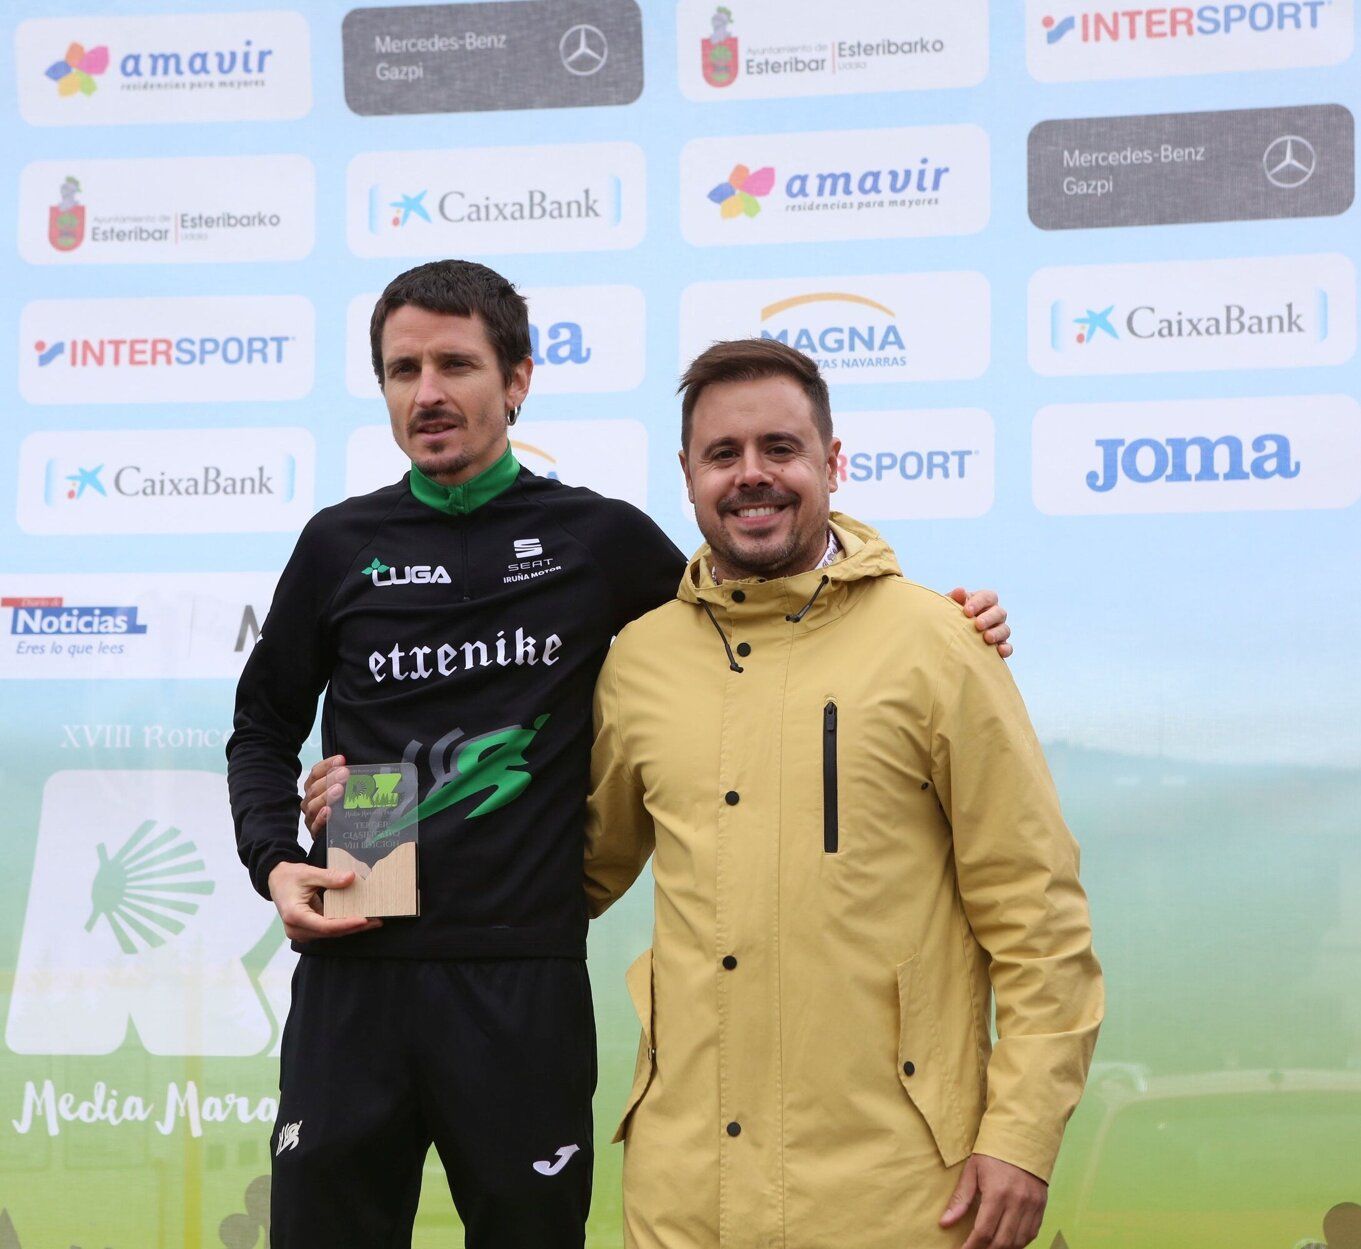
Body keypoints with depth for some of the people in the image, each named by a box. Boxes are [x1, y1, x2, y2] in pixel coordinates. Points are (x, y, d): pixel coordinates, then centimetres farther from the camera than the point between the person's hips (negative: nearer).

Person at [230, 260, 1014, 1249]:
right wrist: (275, 862, 1)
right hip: (353, 975, 1)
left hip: (524, 982, -1)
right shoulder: (340, 546, 8)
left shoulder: (599, 539, 4)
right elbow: (266, 728, 19)